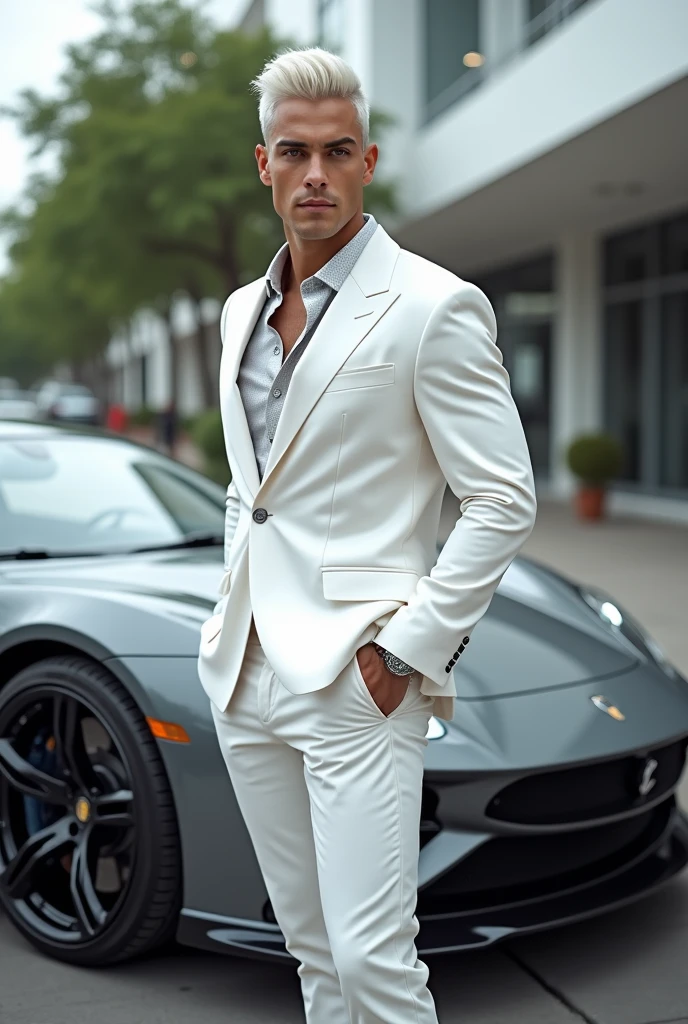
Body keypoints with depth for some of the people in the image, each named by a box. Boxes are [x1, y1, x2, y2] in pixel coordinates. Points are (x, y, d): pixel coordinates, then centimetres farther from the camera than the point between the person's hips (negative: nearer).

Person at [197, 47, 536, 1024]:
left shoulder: (433, 306, -9)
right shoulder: (244, 310, 13)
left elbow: (504, 500, -11)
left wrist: (406, 650, -15)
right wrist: (234, 606, 13)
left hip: (354, 678, -7)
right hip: (244, 673, 7)